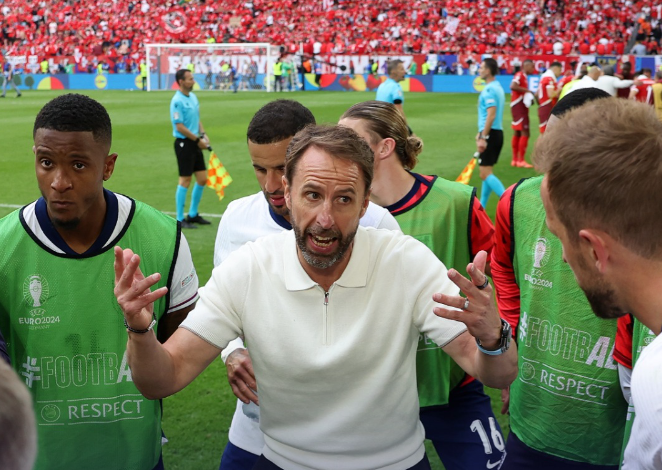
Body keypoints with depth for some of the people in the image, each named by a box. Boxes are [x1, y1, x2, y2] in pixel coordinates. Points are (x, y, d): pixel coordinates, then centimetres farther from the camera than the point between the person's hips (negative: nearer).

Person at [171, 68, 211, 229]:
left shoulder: (193, 97, 11)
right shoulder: (177, 101, -15)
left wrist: (203, 134, 6)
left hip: (195, 143, 8)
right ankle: (180, 219, 7)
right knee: (185, 181, -3)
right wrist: (197, 139, -15)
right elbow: (180, 127, -19)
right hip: (184, 143, -8)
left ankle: (193, 215, 23)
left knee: (202, 179, 9)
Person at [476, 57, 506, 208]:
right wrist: (481, 133, 25)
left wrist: (483, 137, -22)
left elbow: (491, 115, -22)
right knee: (486, 173, 14)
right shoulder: (497, 87, 15)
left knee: (485, 174, -10)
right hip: (497, 133, 10)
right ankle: (481, 207, 20)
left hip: (491, 134, -10)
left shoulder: (489, 90, -15)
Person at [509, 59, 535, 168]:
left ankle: (515, 160, 18)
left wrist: (529, 94, 1)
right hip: (519, 107, -10)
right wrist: (527, 90, -24)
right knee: (525, 133, -10)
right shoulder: (519, 75, -13)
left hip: (521, 107, 10)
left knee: (517, 133, 13)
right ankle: (521, 160, -7)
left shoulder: (524, 77, 15)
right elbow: (512, 86, -31)